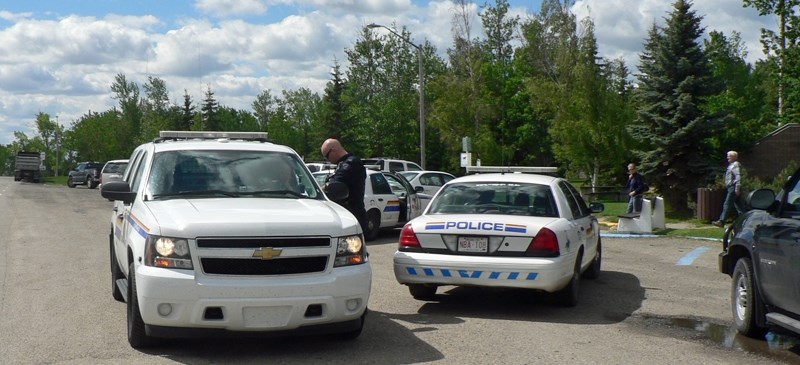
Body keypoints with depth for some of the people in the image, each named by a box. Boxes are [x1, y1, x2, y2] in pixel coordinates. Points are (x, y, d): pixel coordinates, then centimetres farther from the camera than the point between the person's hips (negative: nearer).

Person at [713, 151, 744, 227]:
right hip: (730, 187, 10)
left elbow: (738, 176, -19)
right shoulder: (731, 165, 20)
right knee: (737, 205, 12)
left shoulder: (736, 165, -10)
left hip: (733, 187, -10)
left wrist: (737, 188, -25)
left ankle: (721, 221, -14)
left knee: (727, 204, -12)